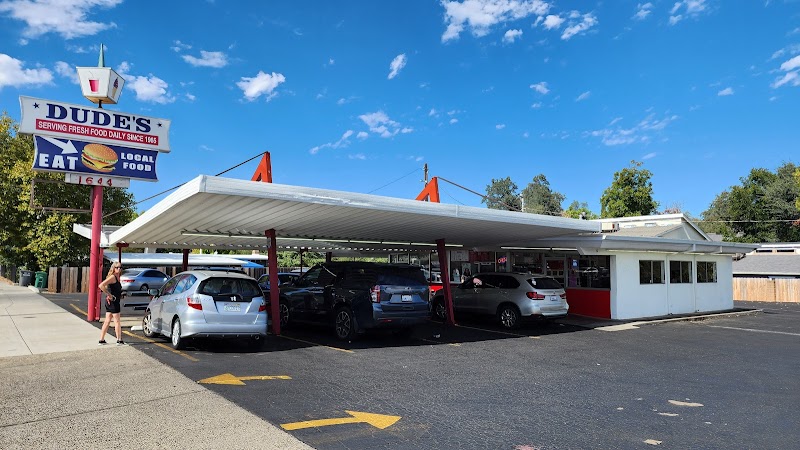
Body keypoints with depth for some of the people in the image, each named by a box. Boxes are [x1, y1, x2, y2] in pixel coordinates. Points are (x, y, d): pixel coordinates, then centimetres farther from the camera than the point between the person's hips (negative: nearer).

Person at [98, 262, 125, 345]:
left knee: (107, 321, 12)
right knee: (117, 321, -2)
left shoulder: (117, 277, 12)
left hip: (113, 302, 9)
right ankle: (119, 340, 4)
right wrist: (109, 295, -21)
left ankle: (101, 340, 18)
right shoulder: (112, 277, -15)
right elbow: (101, 286, -25)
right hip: (113, 301, -9)